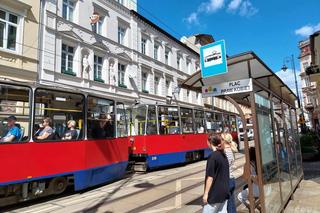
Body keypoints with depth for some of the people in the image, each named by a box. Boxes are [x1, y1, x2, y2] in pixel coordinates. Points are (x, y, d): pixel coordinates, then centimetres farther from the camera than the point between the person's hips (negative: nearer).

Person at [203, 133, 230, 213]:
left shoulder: (213, 156, -18)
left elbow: (210, 177, -18)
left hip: (215, 193, -8)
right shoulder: (224, 155, 6)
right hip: (224, 191, 8)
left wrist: (206, 193, -12)